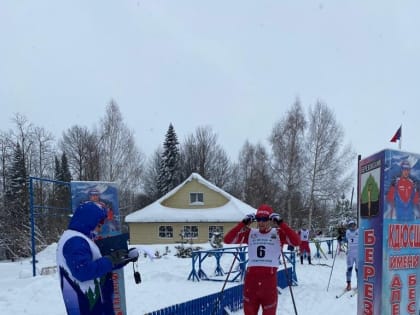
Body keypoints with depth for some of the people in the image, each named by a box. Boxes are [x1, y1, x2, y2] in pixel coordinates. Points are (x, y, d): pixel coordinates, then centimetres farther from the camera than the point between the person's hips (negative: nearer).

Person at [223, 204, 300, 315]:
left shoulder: (278, 233, 2)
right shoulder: (250, 233, 7)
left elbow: (296, 242, -13)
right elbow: (227, 240, 1)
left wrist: (281, 223, -14)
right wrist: (243, 223, -7)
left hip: (269, 278, -2)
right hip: (251, 277, 2)